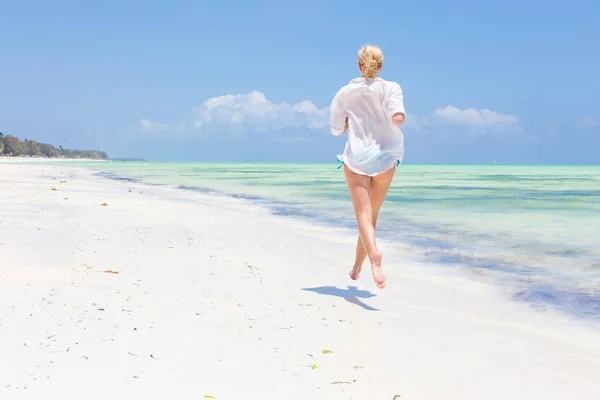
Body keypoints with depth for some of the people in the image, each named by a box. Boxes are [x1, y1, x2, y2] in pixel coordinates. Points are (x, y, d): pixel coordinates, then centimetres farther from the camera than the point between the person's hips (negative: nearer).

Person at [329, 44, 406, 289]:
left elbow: (337, 129, 7)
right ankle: (356, 268, 22)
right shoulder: (391, 88, -4)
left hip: (356, 158, -1)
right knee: (372, 215, 14)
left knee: (363, 214, -11)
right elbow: (398, 118, -21)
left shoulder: (346, 92, 2)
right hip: (385, 158, 1)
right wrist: (395, 118, 2)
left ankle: (373, 254, -40)